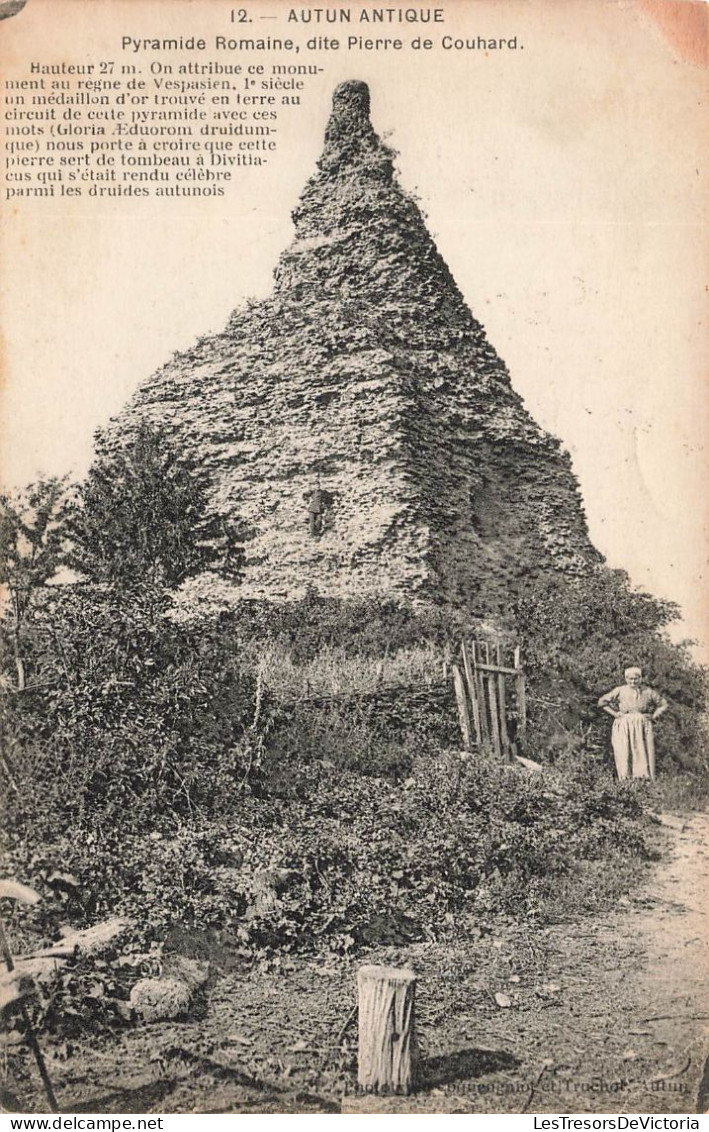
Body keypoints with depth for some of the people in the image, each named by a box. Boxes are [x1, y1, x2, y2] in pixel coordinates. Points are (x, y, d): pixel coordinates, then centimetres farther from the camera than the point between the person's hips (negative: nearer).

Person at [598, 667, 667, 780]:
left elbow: (663, 704, 19)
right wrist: (614, 713, 3)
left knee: (643, 755, -5)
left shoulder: (648, 692, 6)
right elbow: (602, 702, 9)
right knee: (624, 755, -8)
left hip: (643, 727, 1)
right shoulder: (620, 691, 2)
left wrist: (654, 716, 6)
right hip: (624, 728, -1)